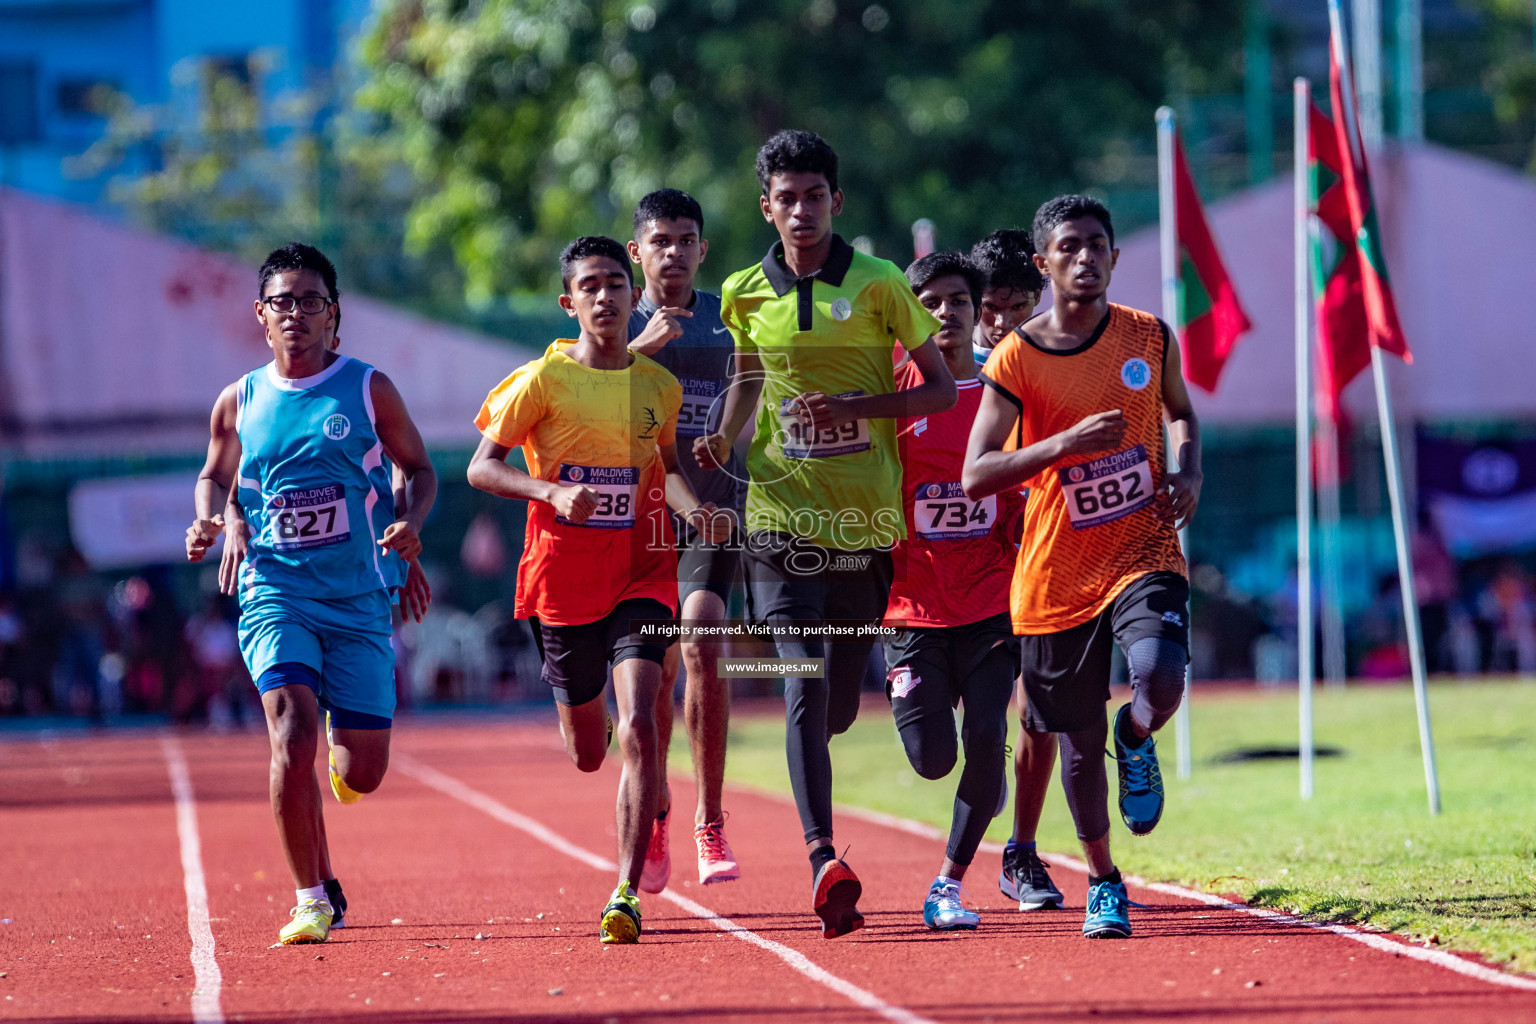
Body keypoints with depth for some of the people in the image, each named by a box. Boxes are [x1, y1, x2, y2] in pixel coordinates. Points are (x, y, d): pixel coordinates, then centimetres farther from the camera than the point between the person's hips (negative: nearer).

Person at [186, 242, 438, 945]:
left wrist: (411, 522, -11)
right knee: (292, 735, -23)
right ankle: (315, 898, -12)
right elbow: (215, 476, 23)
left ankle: (341, 757, 40)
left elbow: (420, 470, 10)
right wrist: (212, 520, 1)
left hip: (360, 598, 0)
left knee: (363, 772, -1)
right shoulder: (240, 403, 7)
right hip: (274, 594, 0)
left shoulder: (368, 390, 2)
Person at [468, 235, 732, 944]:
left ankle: (627, 894, -14)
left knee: (639, 727, -18)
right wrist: (553, 492, -23)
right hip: (563, 583, -1)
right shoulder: (544, 379, -6)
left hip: (642, 575, 1)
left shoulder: (660, 387, 4)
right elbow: (481, 467, -6)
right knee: (587, 754, 11)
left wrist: (695, 510, 0)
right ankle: (594, 720, 52)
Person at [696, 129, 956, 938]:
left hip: (867, 521, 0)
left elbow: (941, 388, 1)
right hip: (781, 515, 0)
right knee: (803, 687, -17)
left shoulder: (878, 285, -3)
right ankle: (823, 861, -24)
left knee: (837, 706, 8)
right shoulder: (745, 294, 5)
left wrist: (862, 406, -14)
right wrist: (724, 438, 6)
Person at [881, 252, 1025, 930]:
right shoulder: (894, 388, -1)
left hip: (991, 601, 1)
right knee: (932, 758, -6)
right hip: (914, 602, -1)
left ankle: (950, 883, 4)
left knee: (985, 739, -13)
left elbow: (1024, 494, 13)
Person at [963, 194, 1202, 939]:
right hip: (1056, 573, -1)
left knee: (1161, 681, -27)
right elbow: (975, 478, -12)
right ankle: (1103, 884, 31)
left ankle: (1136, 743, 11)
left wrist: (1188, 470, 1)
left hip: (1142, 550, 1)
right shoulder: (1015, 361, -8)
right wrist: (1064, 444, -24)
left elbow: (1180, 412, 21)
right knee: (1078, 743, 8)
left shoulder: (1148, 338, 1)